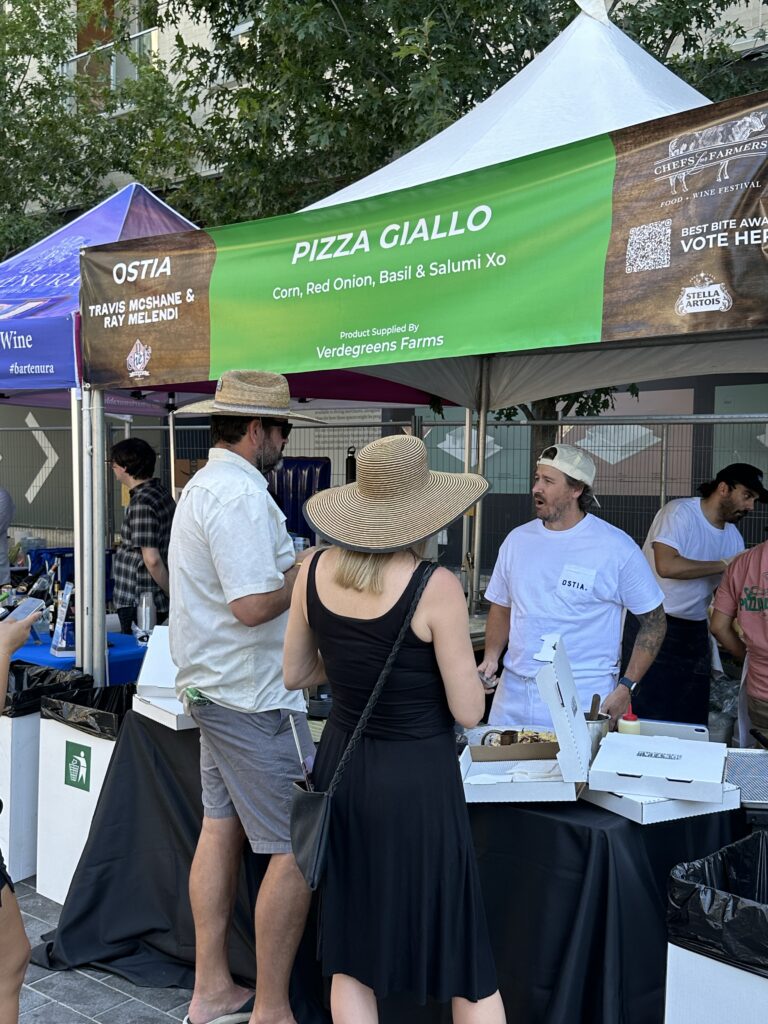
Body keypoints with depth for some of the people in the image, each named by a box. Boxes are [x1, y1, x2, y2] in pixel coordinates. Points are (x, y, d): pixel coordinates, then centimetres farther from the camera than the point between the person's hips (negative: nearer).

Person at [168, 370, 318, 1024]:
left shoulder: (203, 485, 14)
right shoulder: (241, 496, -20)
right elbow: (254, 606, -26)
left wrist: (290, 567, 12)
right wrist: (305, 575, -10)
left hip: (211, 689, 11)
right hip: (254, 699, -11)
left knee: (221, 827, 16)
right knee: (296, 849, -3)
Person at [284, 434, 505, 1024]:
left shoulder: (316, 571, -4)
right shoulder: (435, 587, -19)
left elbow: (295, 674, 8)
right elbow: (468, 711, -13)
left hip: (342, 767, 5)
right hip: (417, 780, -5)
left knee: (352, 954, 17)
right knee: (464, 959, 9)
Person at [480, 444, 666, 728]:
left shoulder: (617, 548, -7)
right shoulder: (518, 539, 7)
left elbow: (654, 622, -2)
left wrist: (626, 688, -9)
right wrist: (491, 656, 0)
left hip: (582, 699, -4)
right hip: (514, 692, 4)